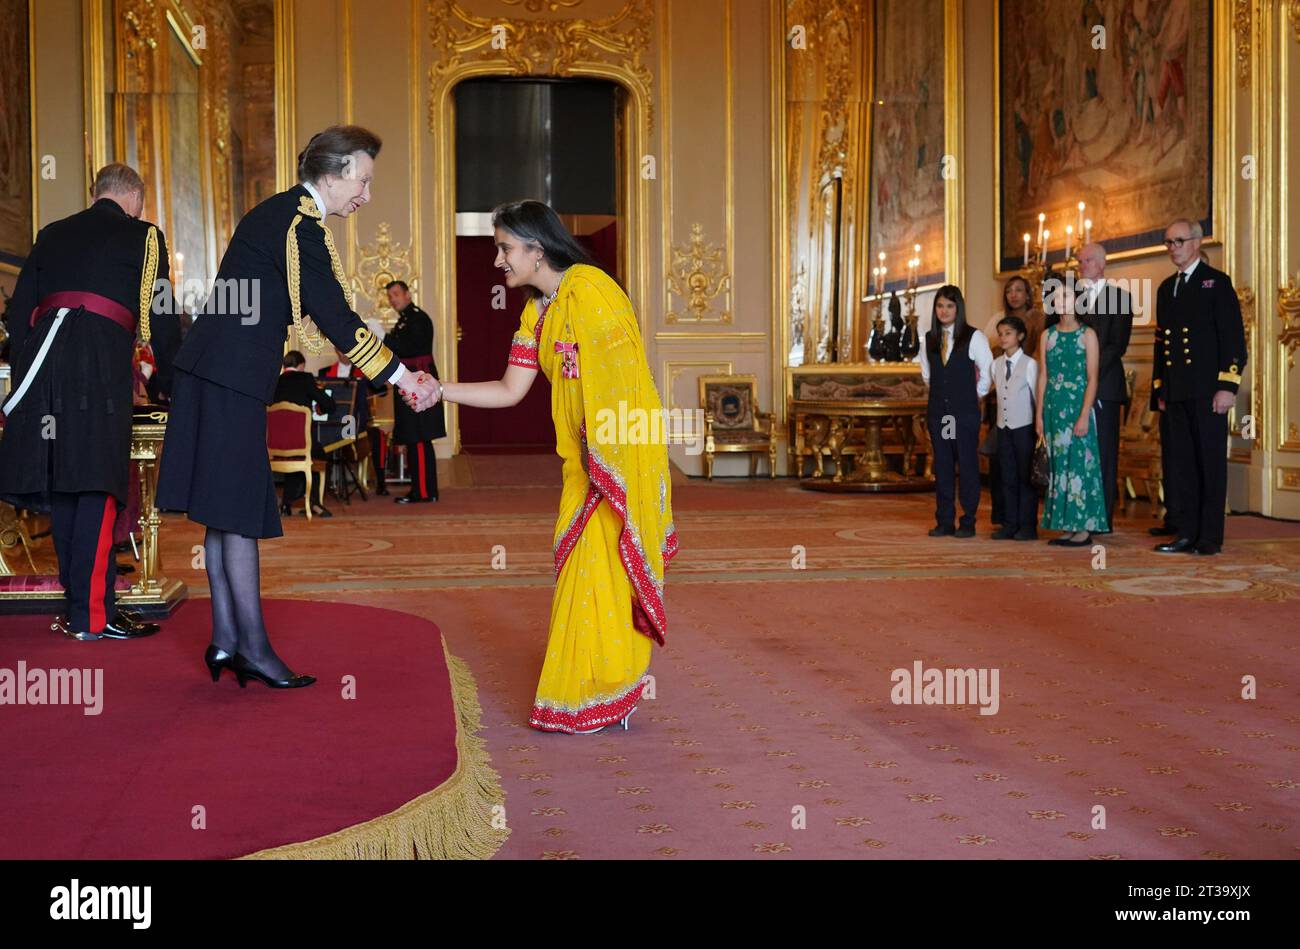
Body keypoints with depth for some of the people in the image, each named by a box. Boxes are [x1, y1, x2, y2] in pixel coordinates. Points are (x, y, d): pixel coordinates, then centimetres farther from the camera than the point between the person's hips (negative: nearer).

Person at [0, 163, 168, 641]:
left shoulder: (52, 234, 21)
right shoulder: (144, 236, 7)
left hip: (42, 357, 5)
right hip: (102, 362, -5)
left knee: (59, 483, 9)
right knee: (96, 487, -5)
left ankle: (80, 603, 15)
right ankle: (93, 614, -5)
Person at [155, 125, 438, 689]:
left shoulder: (280, 214, 17)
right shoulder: (299, 224, -14)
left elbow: (308, 314, 20)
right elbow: (336, 319, -16)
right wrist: (401, 376, -11)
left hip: (219, 371, 10)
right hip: (231, 377, -10)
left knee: (226, 512, 10)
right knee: (239, 512, -5)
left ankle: (225, 640, 14)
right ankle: (252, 646, 0)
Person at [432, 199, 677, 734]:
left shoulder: (587, 289, -13)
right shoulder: (537, 311, 14)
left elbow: (620, 375, -18)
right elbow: (510, 391, 13)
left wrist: (603, 463, -20)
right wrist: (440, 391, 5)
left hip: (618, 453, -9)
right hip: (584, 458, 9)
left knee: (597, 563, -5)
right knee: (584, 563, 9)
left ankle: (596, 697, 4)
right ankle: (600, 690, 19)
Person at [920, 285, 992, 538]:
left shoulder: (973, 337, -4)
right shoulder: (929, 338, 10)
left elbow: (987, 369, 0)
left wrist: (978, 393, 4)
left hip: (965, 412, -4)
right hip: (938, 410, 4)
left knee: (967, 465, -1)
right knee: (942, 466, 6)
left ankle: (968, 523, 4)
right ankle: (944, 522, 10)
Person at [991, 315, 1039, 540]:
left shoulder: (1029, 364, -9)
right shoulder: (996, 365, 7)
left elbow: (1037, 396, -7)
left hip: (1024, 427, -5)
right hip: (1004, 426, 5)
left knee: (1026, 477, 0)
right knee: (1007, 477, 8)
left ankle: (1028, 526, 6)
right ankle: (1009, 524, 13)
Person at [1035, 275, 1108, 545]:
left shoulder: (1087, 334, -2)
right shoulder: (1048, 336, 10)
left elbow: (1092, 379, -6)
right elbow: (1043, 376, 10)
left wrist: (1084, 415, -14)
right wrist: (1039, 415, 5)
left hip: (1078, 406, -4)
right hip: (1054, 408, 4)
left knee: (1080, 463, -4)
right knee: (1059, 465, 5)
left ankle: (1084, 527, 0)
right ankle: (1066, 526, 11)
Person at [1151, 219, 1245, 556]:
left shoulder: (1217, 282, -2)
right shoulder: (1166, 288, 17)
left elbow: (1234, 337, -8)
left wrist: (1228, 386, -15)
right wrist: (1160, 388, 16)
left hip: (1207, 390, -6)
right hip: (1176, 393, 6)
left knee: (1211, 462, -2)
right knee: (1181, 462, 7)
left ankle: (1211, 537, 1)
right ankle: (1187, 534, 11)